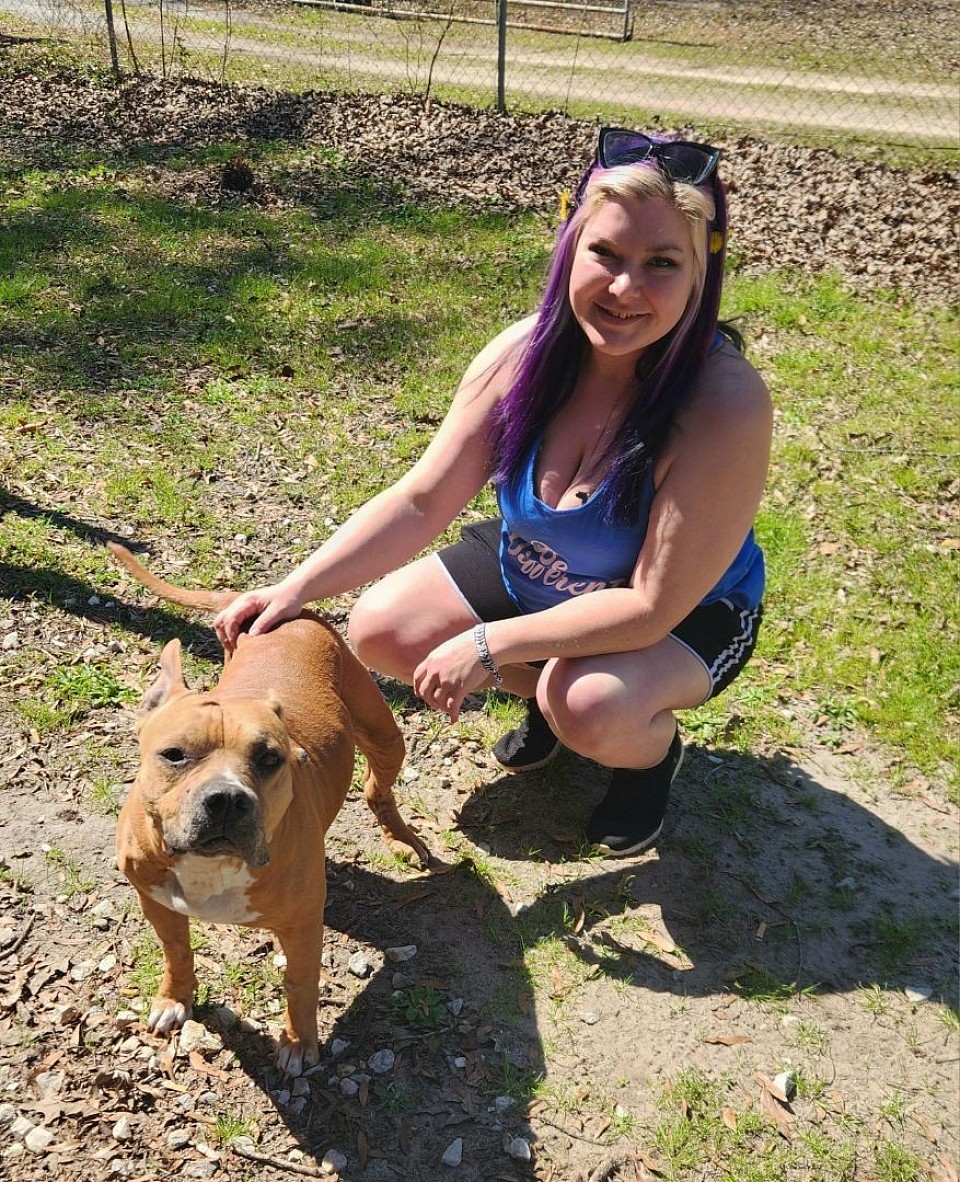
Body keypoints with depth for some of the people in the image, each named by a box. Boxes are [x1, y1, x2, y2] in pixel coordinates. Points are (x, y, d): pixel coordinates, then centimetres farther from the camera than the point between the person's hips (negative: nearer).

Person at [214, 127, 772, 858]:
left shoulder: (725, 404, -35)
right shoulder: (526, 354, -21)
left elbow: (654, 605, -32)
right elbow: (422, 501, -15)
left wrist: (490, 645, -30)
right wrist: (294, 591, -23)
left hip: (683, 616, -5)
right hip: (529, 569, 5)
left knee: (589, 707, -35)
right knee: (381, 631, -7)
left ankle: (654, 747, 3)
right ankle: (546, 693, 17)